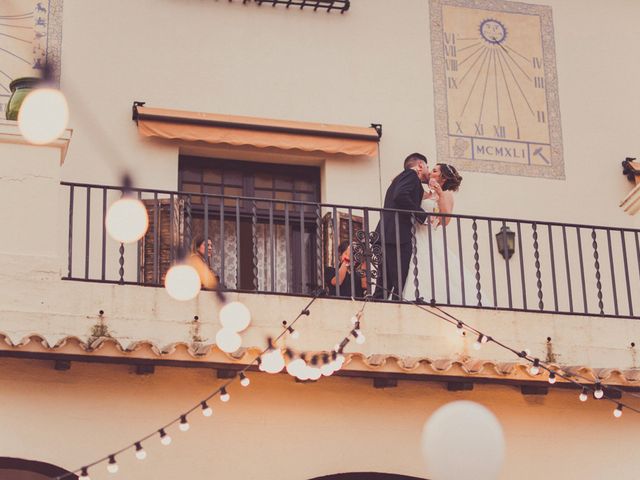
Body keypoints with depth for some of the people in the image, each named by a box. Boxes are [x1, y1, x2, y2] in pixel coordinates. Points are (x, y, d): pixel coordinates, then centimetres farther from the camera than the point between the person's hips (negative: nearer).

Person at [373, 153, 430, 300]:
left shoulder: (401, 178, 30)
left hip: (387, 237, 10)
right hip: (398, 235, -10)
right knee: (400, 283, -12)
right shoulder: (411, 175, 1)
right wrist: (422, 215, -13)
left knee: (385, 284, 7)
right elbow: (400, 196, -17)